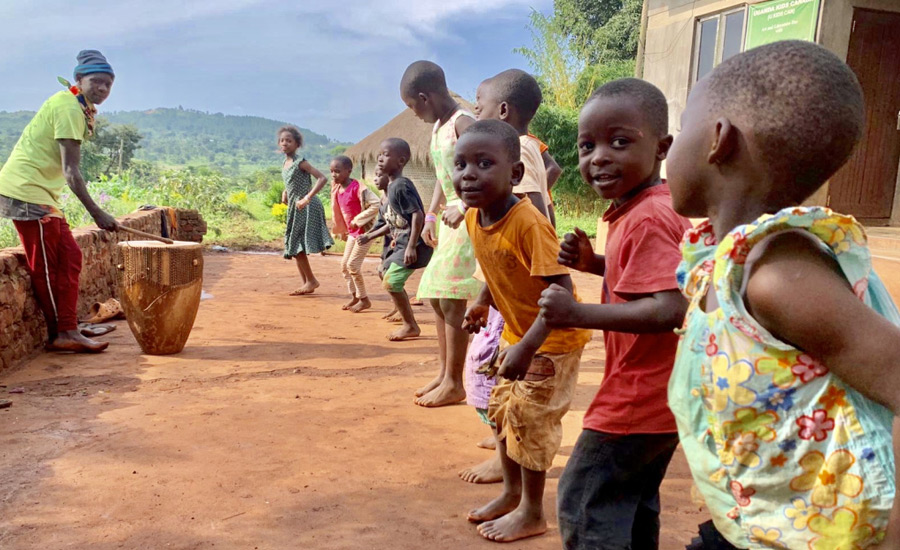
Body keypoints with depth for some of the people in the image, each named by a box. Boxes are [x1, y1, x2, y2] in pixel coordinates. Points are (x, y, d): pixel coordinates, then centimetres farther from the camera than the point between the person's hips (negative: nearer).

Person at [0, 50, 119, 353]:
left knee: (69, 256, 7)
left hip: (39, 193, 10)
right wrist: (97, 213, -24)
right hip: (26, 191, -10)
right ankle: (62, 334, 1)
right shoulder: (69, 107, -15)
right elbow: (70, 171, -22)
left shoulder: (76, 107, 16)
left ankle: (66, 331, 10)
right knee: (44, 265, -5)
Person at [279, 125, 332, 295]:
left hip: (306, 208, -9)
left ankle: (311, 280, 5)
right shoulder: (285, 163, 11)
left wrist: (307, 198, -26)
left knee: (297, 245, -8)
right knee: (294, 246, 8)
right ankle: (305, 283, 15)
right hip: (295, 208, 9)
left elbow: (322, 178, -21)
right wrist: (285, 192, 9)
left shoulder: (300, 162, -13)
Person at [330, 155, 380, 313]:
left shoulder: (357, 187, -21)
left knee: (353, 264, -10)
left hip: (365, 230, -8)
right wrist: (342, 231, 18)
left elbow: (376, 203, -28)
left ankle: (364, 300, 5)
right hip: (352, 232, 8)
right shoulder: (337, 189, 3)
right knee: (344, 264, 10)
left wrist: (357, 221, -24)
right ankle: (355, 296, 24)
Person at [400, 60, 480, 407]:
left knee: (450, 298, -8)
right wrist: (431, 216, 15)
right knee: (435, 296, 12)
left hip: (469, 219, -10)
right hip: (450, 221, 10)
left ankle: (454, 383, 3)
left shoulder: (463, 123, -14)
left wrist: (462, 206, -25)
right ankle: (445, 373, 23)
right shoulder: (438, 128, 14)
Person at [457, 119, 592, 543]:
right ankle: (511, 492, 38)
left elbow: (561, 290, -33)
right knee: (502, 410, 17)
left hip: (553, 338, -8)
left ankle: (532, 513, 22)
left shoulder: (528, 223, -31)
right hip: (517, 332, 8)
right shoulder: (473, 218, -6)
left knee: (529, 418, 1)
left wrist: (527, 347, -38)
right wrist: (483, 303, 5)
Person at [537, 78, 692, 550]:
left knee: (582, 501, 3)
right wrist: (593, 263, 3)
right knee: (636, 504, 24)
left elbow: (668, 309, -32)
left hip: (635, 399, -10)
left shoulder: (646, 219, -24)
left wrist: (577, 314, -30)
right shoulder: (656, 206, 6)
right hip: (661, 396, 10)